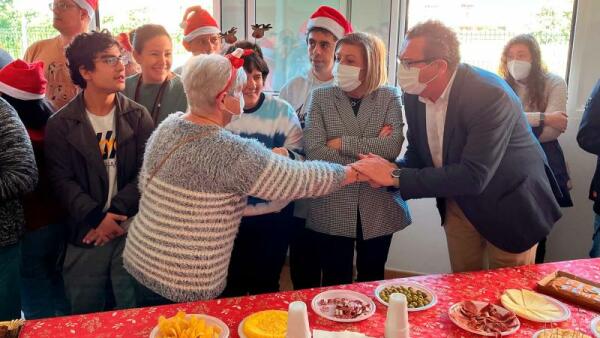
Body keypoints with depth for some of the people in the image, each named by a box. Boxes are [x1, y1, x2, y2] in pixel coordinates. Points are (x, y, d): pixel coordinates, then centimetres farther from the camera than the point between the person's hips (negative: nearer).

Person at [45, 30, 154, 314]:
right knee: (84, 314, 14)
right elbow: (62, 180, -6)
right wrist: (96, 218, -18)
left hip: (133, 231, 0)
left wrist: (114, 213, -16)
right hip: (84, 234, 0)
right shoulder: (60, 124, 0)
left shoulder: (138, 117, 1)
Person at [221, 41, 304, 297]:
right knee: (230, 286, 13)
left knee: (265, 285, 14)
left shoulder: (282, 111, -3)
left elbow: (301, 160, -4)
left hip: (273, 217, 0)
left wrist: (286, 156, -26)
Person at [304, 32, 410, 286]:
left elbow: (393, 147, -15)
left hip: (378, 209, 1)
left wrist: (342, 143, -14)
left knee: (372, 282, 17)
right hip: (332, 210, 0)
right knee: (335, 285, 11)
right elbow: (313, 151, -13)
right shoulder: (321, 97, 0)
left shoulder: (390, 97, 0)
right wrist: (371, 151, -14)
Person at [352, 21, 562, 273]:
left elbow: (473, 176, -36)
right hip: (458, 203, 6)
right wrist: (390, 171, -22)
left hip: (509, 206, -5)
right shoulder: (414, 93, -10)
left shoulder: (491, 96, -30)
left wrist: (397, 176, -34)